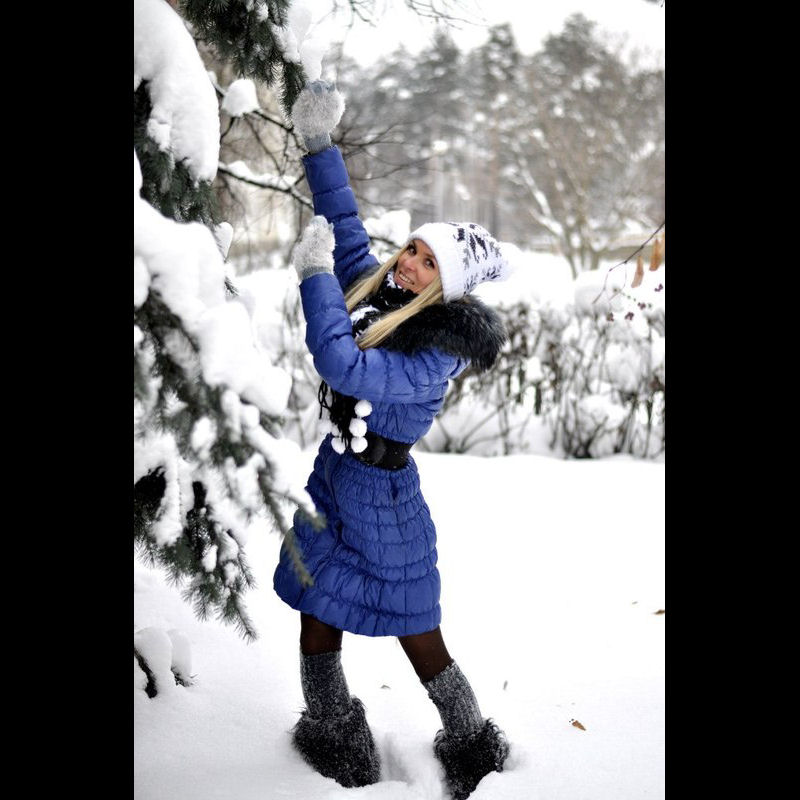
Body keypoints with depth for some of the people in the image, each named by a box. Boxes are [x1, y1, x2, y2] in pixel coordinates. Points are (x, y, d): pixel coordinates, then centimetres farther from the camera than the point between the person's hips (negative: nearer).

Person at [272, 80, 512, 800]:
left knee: (415, 633, 7)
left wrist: (315, 275, -30)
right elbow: (344, 223, 9)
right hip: (334, 472, 8)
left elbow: (346, 368, -35)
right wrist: (319, 143, 3)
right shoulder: (378, 288, -1)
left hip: (382, 493, -8)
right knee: (318, 618, 13)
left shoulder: (438, 351, -24)